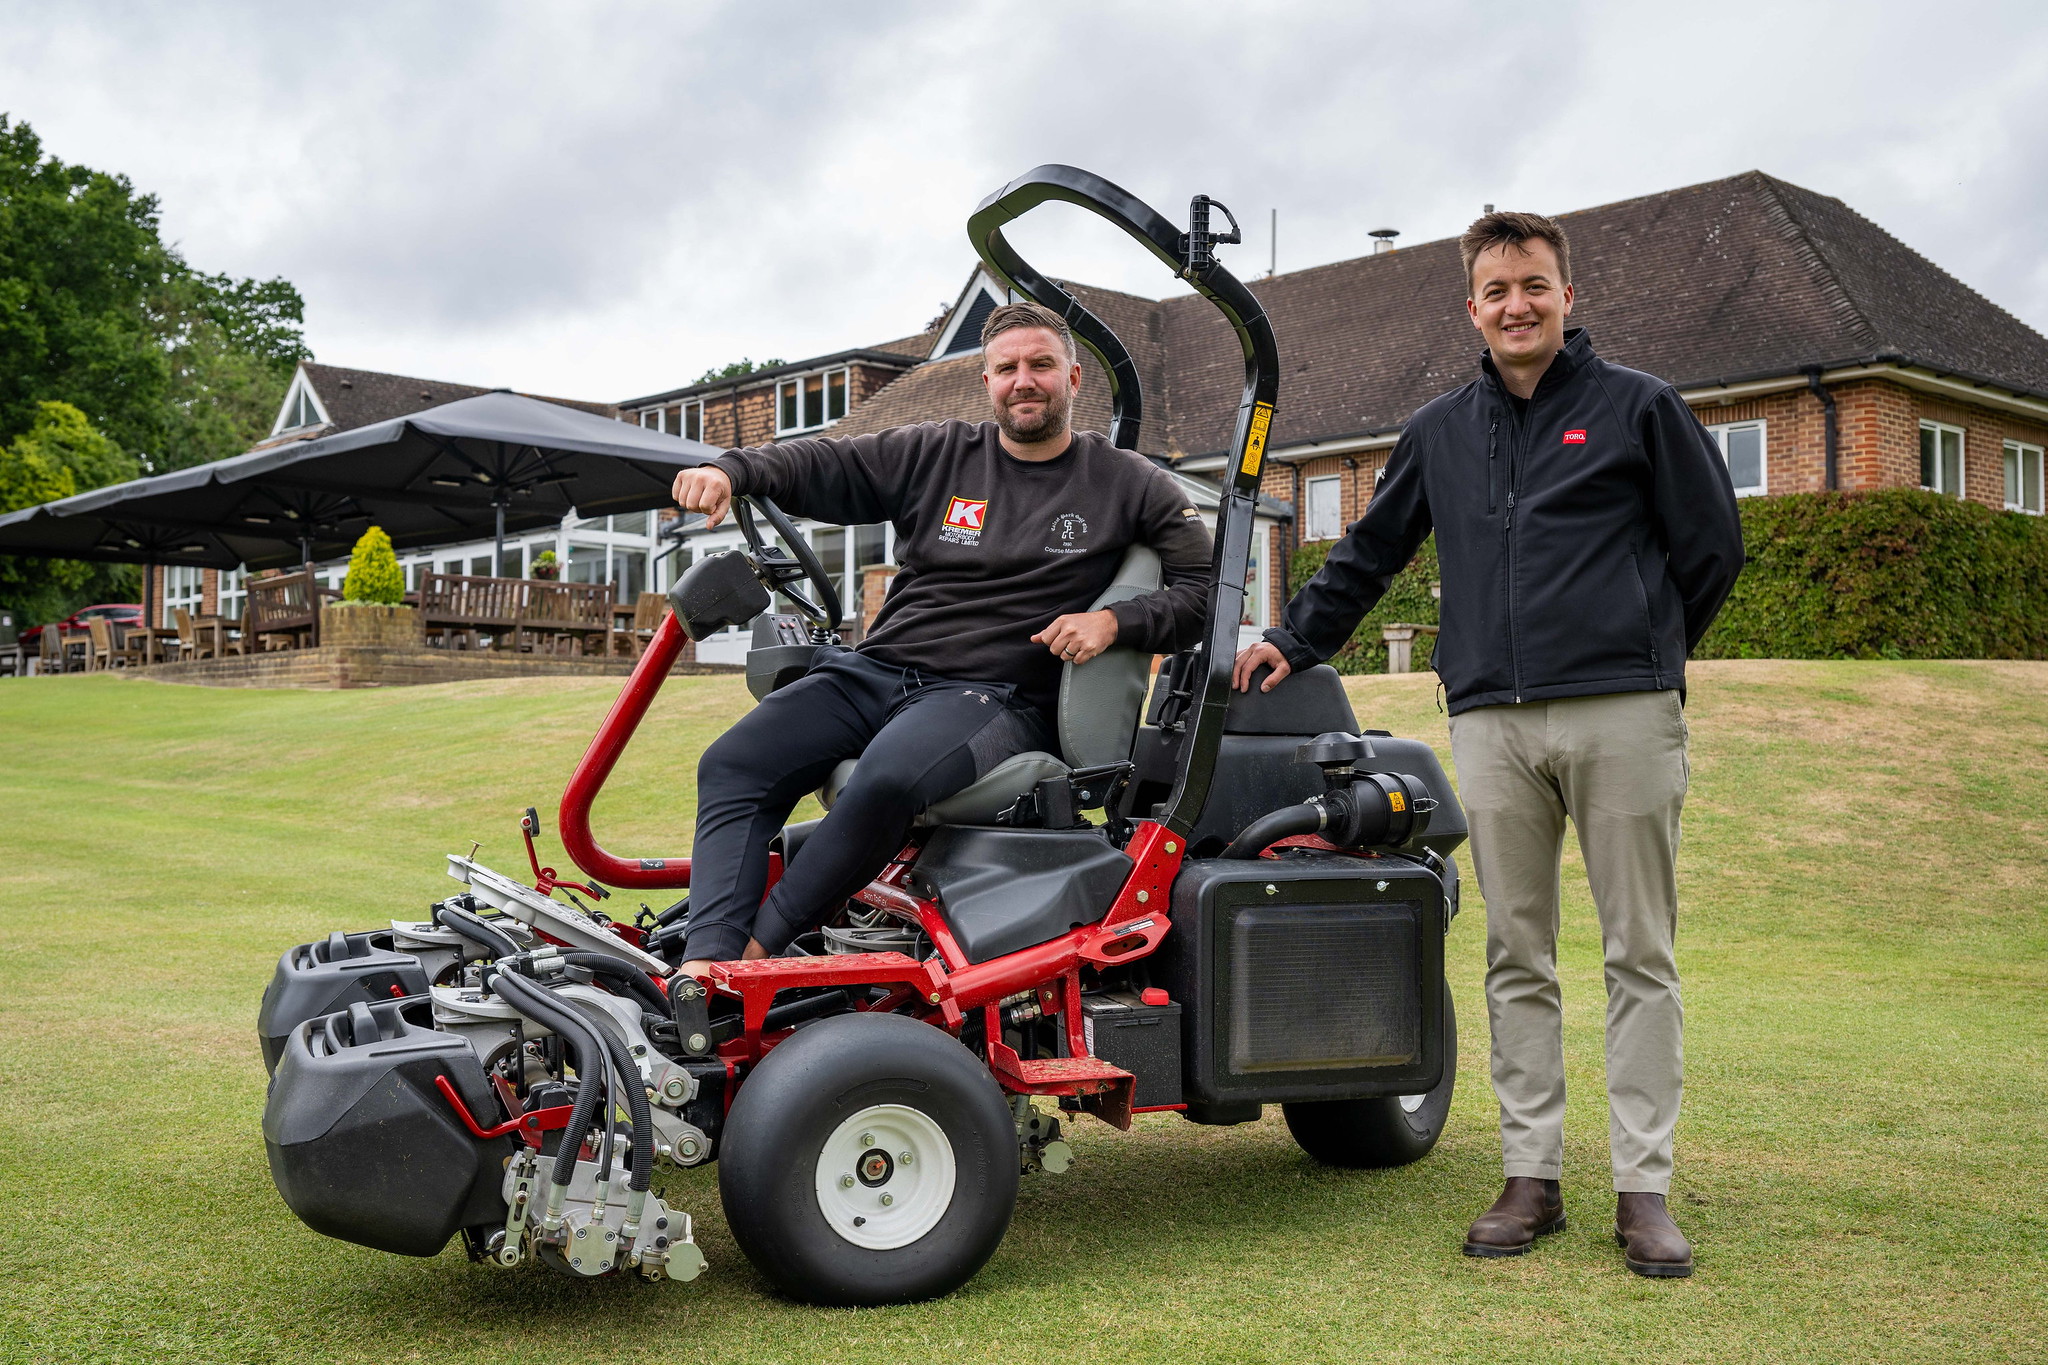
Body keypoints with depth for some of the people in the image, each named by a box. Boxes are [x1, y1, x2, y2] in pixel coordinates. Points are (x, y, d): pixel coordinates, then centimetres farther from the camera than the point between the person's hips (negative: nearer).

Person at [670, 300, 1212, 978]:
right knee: (733, 765, -18)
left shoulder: (1128, 484, 10)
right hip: (876, 668, 4)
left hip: (992, 694, -4)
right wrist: (730, 470, -11)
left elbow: (1206, 584, 5)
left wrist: (1115, 622, -11)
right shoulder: (933, 454, 15)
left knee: (889, 774, -37)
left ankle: (759, 947, -26)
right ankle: (706, 956, -25)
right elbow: (821, 464, 9)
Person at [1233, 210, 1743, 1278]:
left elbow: (1711, 545, 11)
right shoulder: (1440, 432, 17)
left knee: (1640, 954, 0)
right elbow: (1368, 555, 25)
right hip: (1492, 723, 3)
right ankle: (1532, 1179, 11)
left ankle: (1643, 1188, 5)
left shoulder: (1638, 408, 7)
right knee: (1517, 959, 5)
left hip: (1622, 716, -3)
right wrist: (1293, 642, 20)